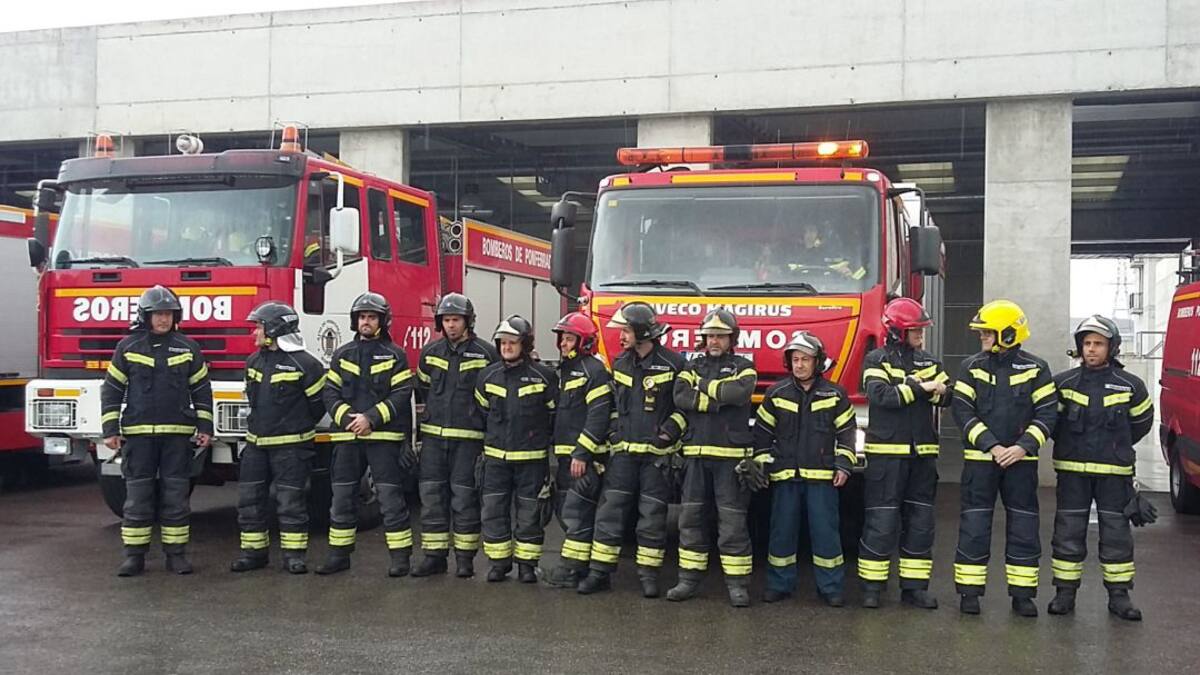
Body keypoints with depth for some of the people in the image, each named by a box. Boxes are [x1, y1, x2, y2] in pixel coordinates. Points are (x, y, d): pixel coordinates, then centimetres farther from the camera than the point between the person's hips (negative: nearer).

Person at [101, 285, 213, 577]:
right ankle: (134, 555, 10)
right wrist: (110, 430, -1)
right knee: (138, 496, 3)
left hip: (177, 434, 1)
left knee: (176, 495, 4)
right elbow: (112, 389, 5)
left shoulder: (188, 347, 5)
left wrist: (205, 427, 3)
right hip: (138, 434, -1)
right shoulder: (128, 347, 3)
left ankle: (176, 553, 12)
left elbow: (202, 389, 8)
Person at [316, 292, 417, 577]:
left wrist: (371, 418, -17)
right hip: (347, 436, 4)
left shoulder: (394, 355, 1)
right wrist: (347, 418, -11)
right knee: (342, 498, 8)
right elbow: (330, 393, 5)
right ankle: (339, 554, 19)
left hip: (384, 437, -4)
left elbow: (401, 395, -7)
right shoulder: (342, 355, 12)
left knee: (391, 499, -2)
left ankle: (400, 556, 5)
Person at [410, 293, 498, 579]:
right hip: (433, 437, 4)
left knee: (464, 498, 1)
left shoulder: (486, 354, -2)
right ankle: (434, 555, 12)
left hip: (468, 438, -4)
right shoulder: (430, 353, 10)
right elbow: (421, 393, 16)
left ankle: (465, 558, 11)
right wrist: (418, 433, 12)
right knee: (431, 496, 4)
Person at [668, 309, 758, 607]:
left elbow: (740, 392, -17)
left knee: (732, 521, -2)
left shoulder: (743, 367, 6)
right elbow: (681, 397, -4)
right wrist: (719, 400, -11)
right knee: (690, 518, 6)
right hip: (696, 455, 4)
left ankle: (737, 583, 4)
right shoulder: (692, 366, 14)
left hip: (731, 455, -3)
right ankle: (689, 578, 14)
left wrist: (704, 387, -6)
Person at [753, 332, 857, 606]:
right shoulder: (776, 394, 5)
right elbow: (762, 432, 10)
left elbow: (846, 431, 6)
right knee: (782, 530, 6)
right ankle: (779, 584, 17)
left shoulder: (835, 394, 2)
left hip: (822, 475, -1)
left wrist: (843, 465, -1)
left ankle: (831, 586, 10)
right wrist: (759, 464, 6)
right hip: (785, 475, 1)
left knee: (825, 531, 0)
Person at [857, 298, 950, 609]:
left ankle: (914, 586, 15)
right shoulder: (877, 361, -2)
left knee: (920, 521, 7)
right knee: (882, 521, -3)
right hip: (886, 452, -5)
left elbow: (949, 397, 6)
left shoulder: (930, 362, 13)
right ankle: (871, 586, 5)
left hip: (923, 454, 5)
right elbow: (880, 396, -18)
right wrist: (920, 387, -16)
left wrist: (936, 389, -15)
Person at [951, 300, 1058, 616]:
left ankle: (1022, 594, 15)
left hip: (1021, 460, 0)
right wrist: (991, 446, -14)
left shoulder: (1036, 369, 0)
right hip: (979, 459, 0)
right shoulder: (971, 368, 2)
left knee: (1023, 528, 5)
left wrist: (1023, 447, -16)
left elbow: (1047, 414, -2)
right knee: (974, 527, 1)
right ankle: (969, 591, 10)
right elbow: (962, 411, -4)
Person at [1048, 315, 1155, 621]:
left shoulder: (1129, 385, 0)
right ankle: (1065, 592, 14)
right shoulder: (1063, 383, 0)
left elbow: (1142, 421, 15)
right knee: (1068, 532, 4)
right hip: (1072, 471, 0)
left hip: (1113, 472, 0)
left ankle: (1119, 595, 16)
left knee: (1117, 533, 5)